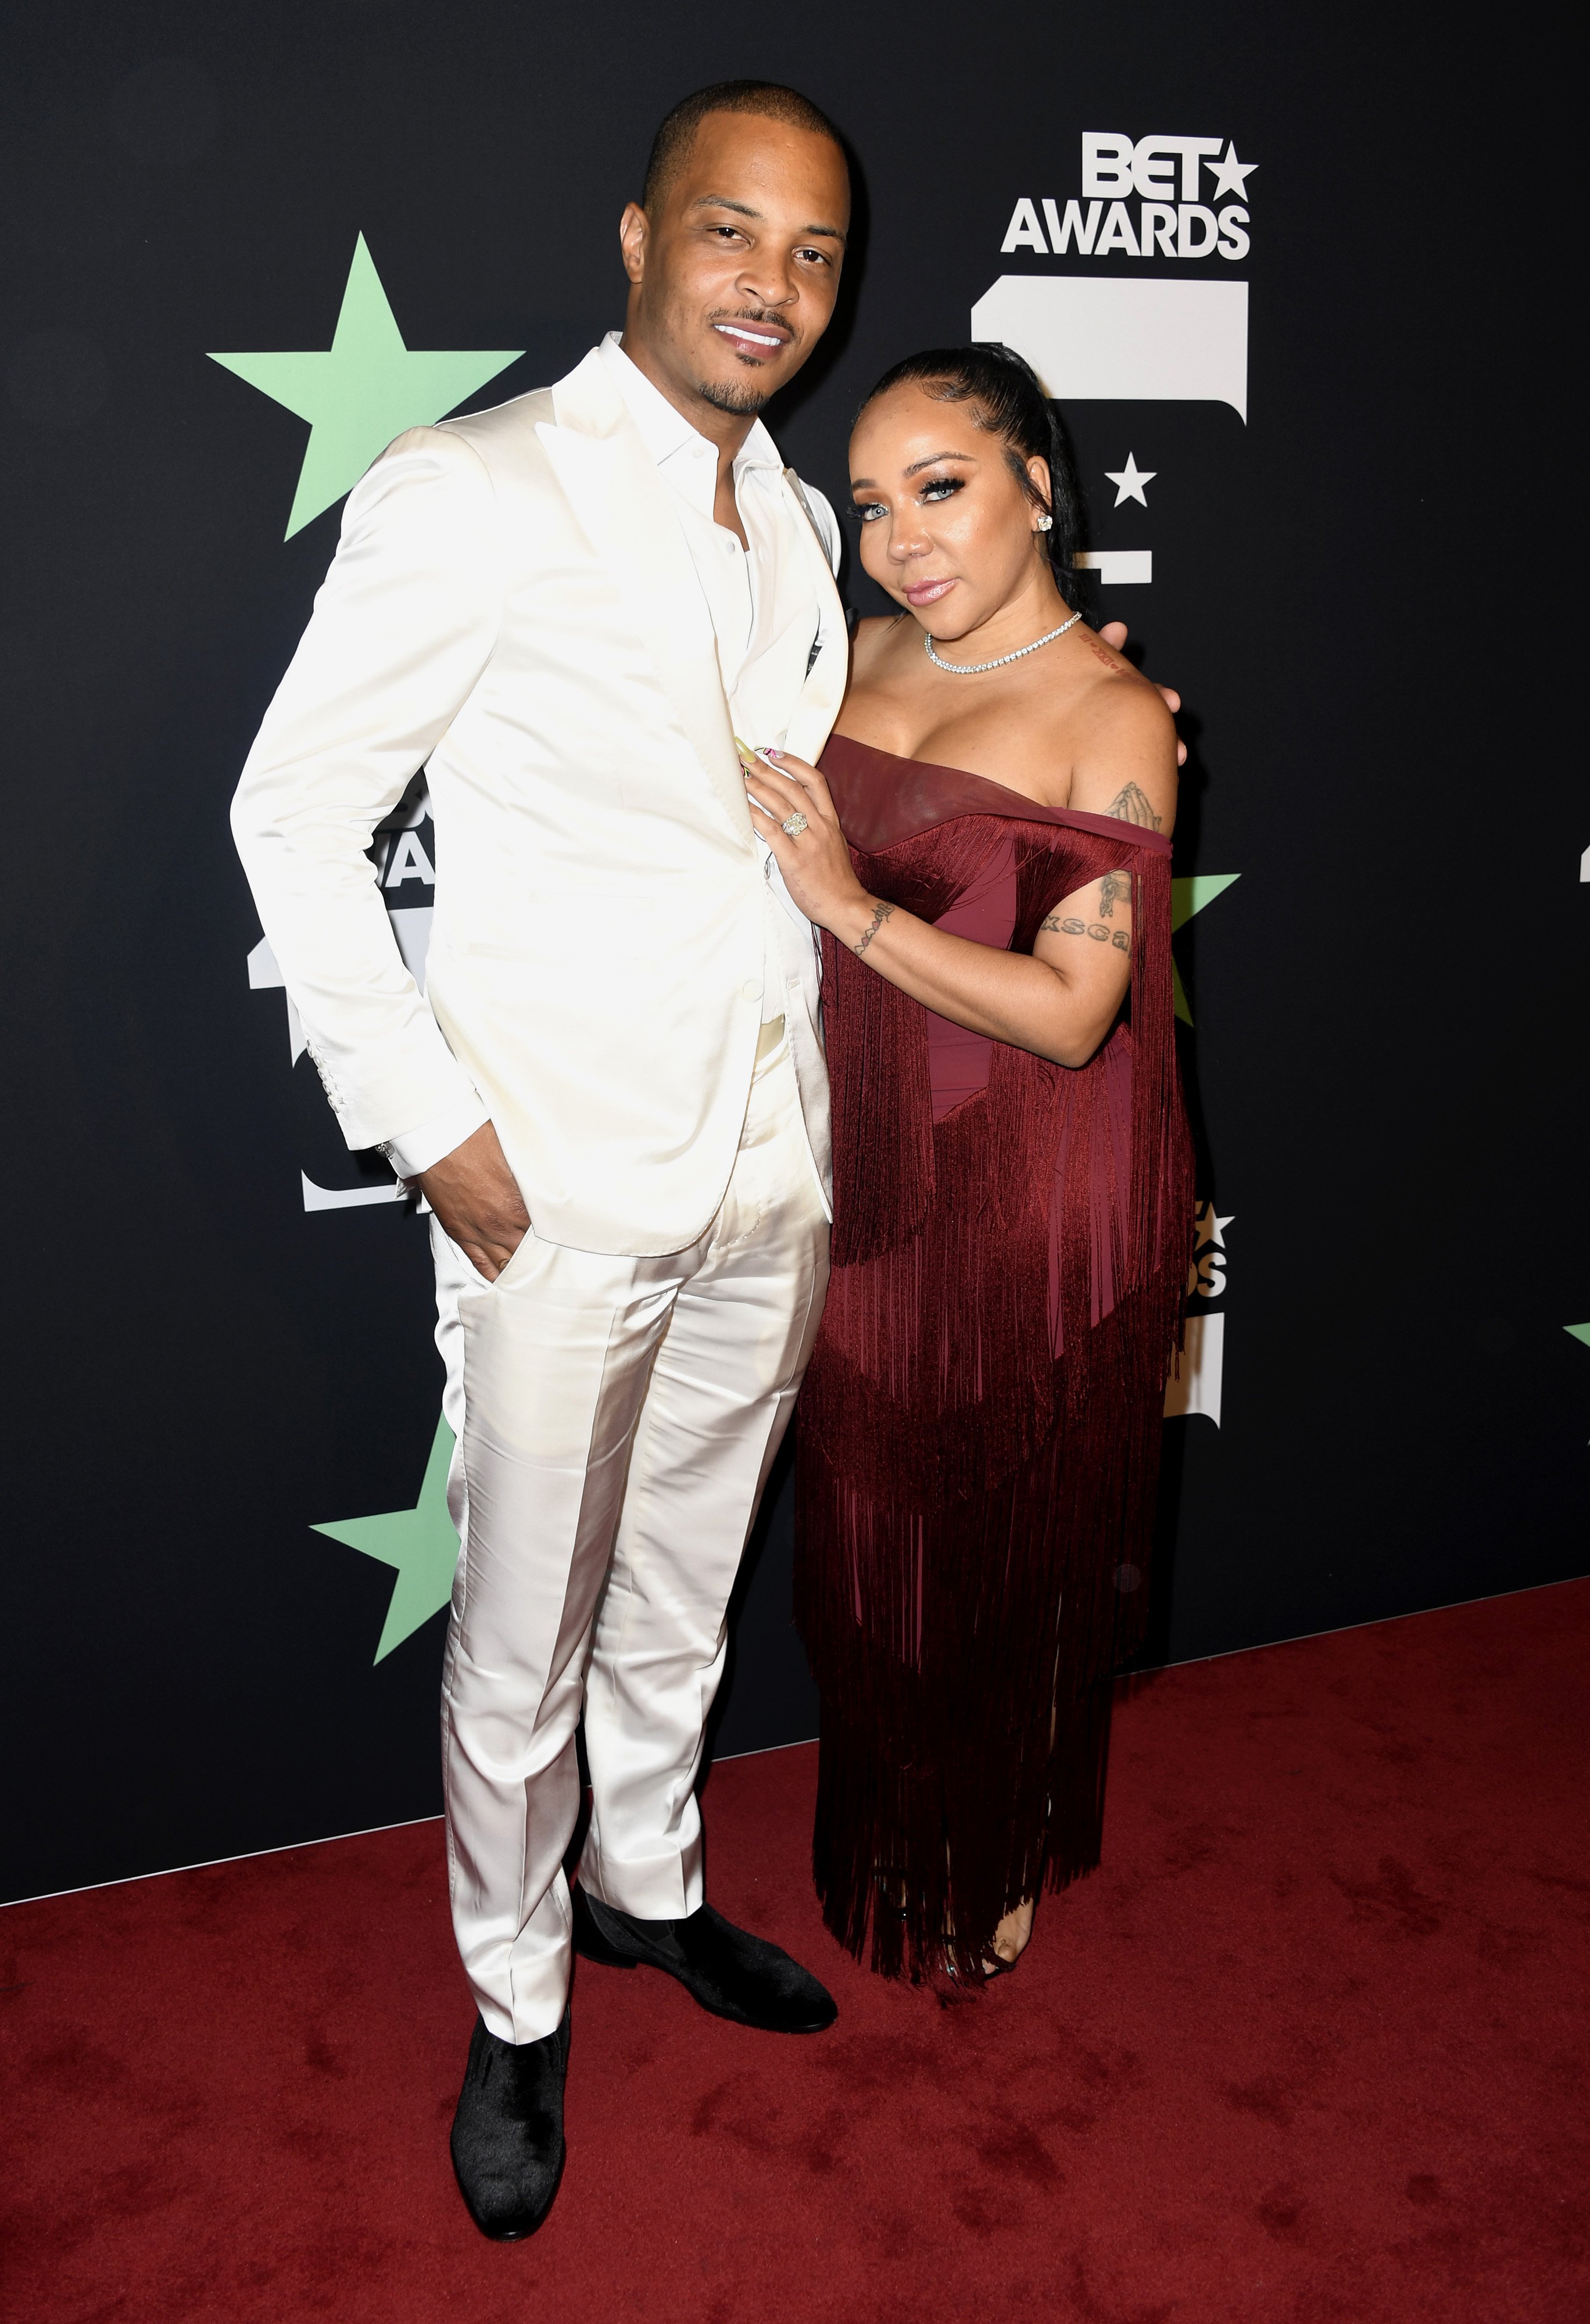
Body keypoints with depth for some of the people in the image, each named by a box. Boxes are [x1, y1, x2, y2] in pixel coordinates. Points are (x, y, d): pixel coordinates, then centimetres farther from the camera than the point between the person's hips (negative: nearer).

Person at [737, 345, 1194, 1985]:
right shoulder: (871, 654, 5)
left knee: (1006, 1541, 12)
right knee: (868, 1524, 18)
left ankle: (994, 1865, 38)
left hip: (1028, 1204, -6)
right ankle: (887, 1834, 43)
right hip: (868, 1172, 6)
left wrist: (851, 905, -23)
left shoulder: (1110, 716, -14)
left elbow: (1071, 1010, -21)